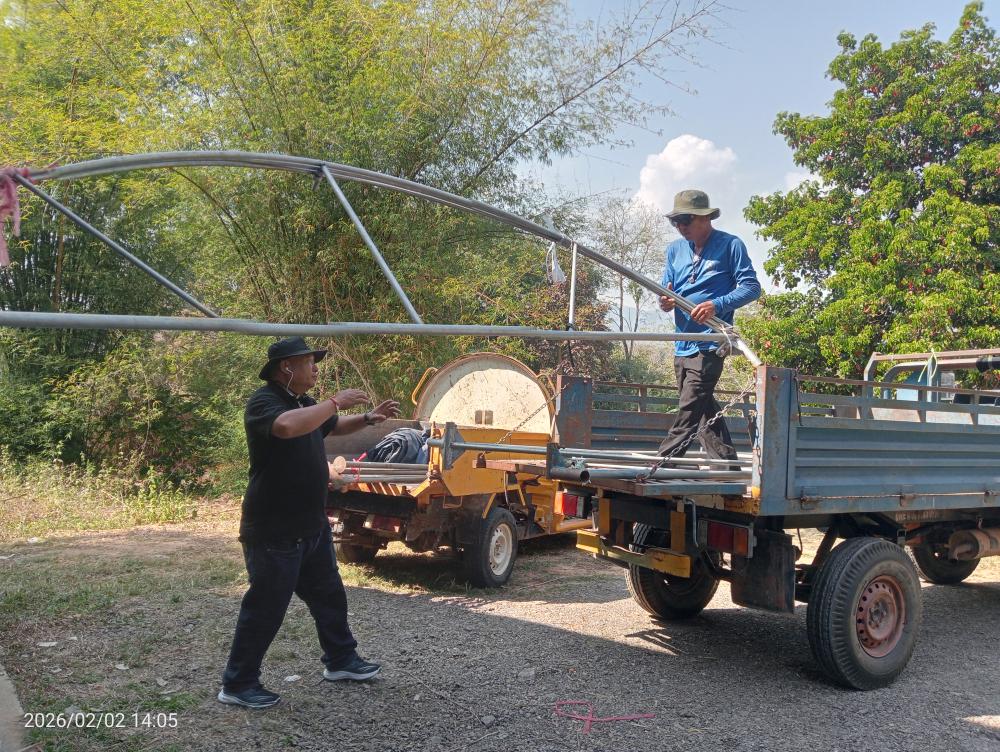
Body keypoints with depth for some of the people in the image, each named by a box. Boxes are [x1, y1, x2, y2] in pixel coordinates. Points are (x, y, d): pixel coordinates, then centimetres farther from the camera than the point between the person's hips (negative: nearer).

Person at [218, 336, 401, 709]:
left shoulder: (303, 402, 12)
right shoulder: (263, 402, -17)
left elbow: (334, 426, 31)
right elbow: (288, 426, -41)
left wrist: (369, 418, 13)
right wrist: (335, 402, -29)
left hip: (311, 526, 10)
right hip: (274, 531, -10)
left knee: (329, 595, 20)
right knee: (266, 608, 0)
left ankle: (341, 660, 36)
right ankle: (238, 684, 14)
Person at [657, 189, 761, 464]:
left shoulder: (730, 245, -3)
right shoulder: (675, 249, 14)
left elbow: (751, 287, -7)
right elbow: (667, 290, 16)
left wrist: (717, 305, -22)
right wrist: (665, 302, -9)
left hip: (710, 343, -7)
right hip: (682, 344, 7)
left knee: (689, 410, -12)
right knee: (704, 408, 12)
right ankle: (726, 461, 22)